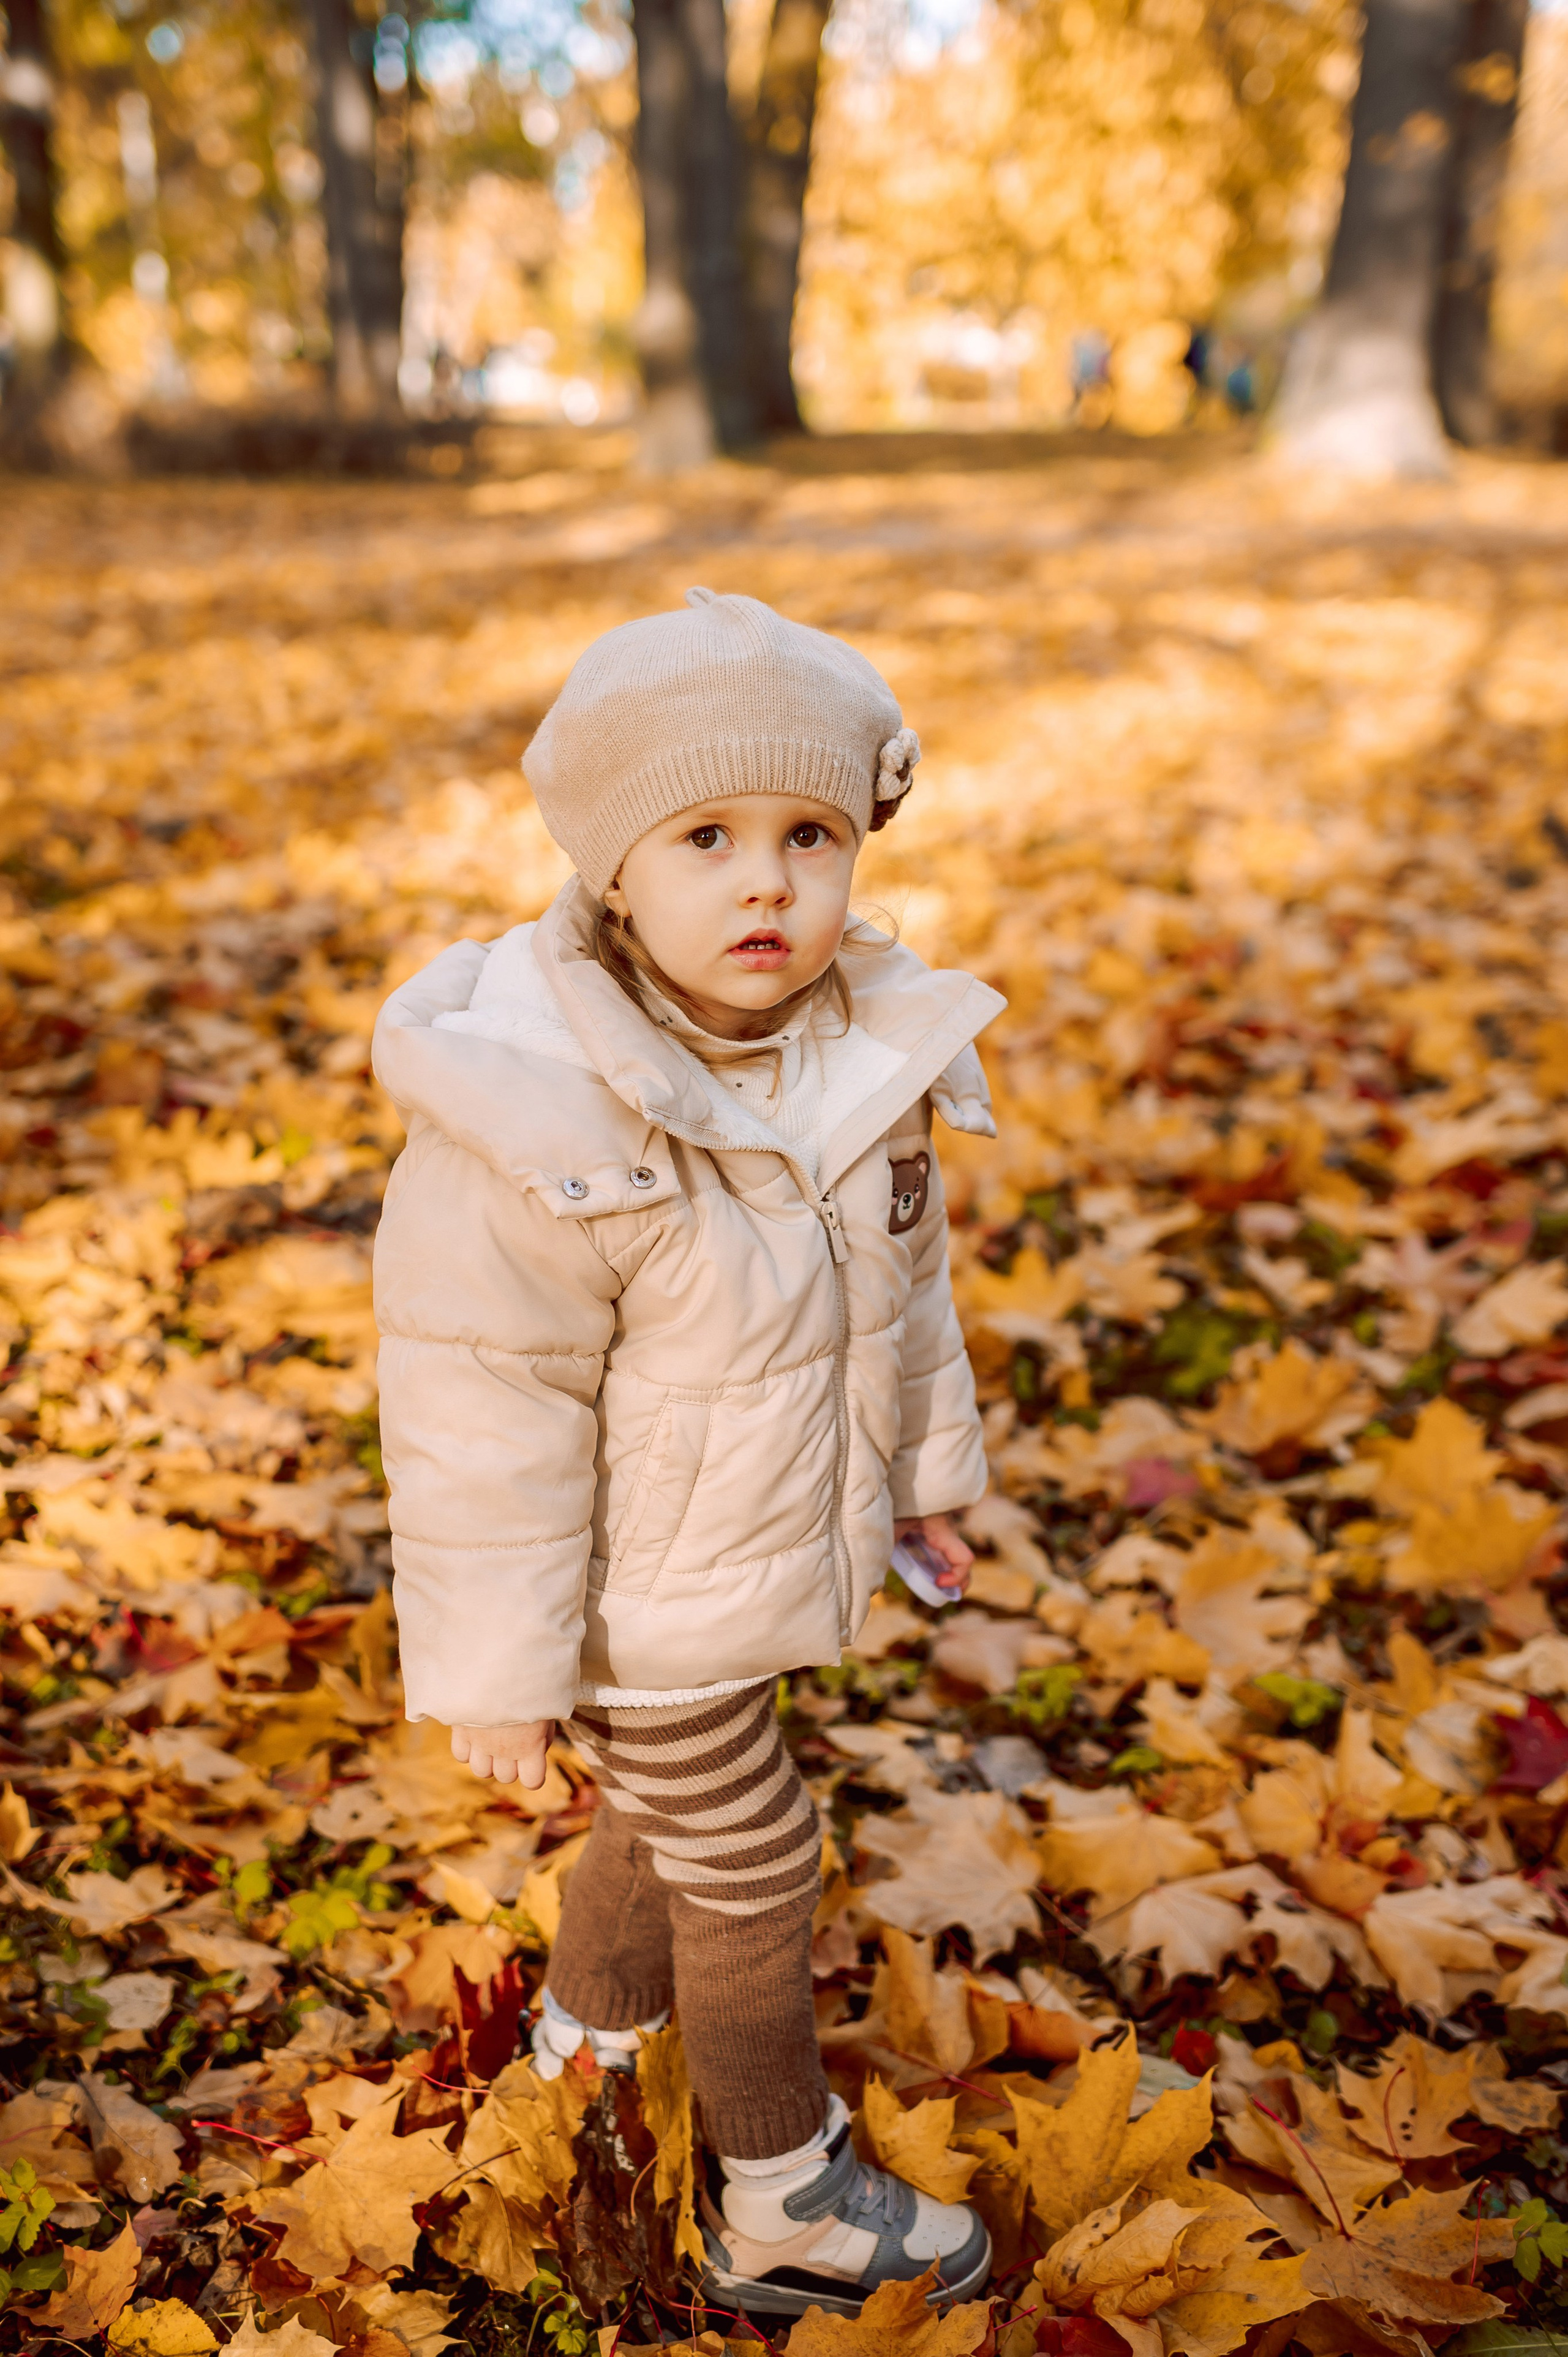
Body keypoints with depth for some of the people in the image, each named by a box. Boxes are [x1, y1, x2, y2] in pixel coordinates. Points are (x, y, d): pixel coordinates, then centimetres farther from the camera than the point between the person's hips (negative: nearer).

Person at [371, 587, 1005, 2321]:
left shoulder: (865, 1057, -7)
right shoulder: (534, 1125, -30)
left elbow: (907, 1286, 9)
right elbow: (487, 1422, -23)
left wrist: (926, 1471, 18)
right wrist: (498, 1667, -16)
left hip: (768, 1566, 7)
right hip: (638, 1606, -7)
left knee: (675, 1812, 27)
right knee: (751, 1871, 8)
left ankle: (589, 2041, 55)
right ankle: (782, 2209, 33)